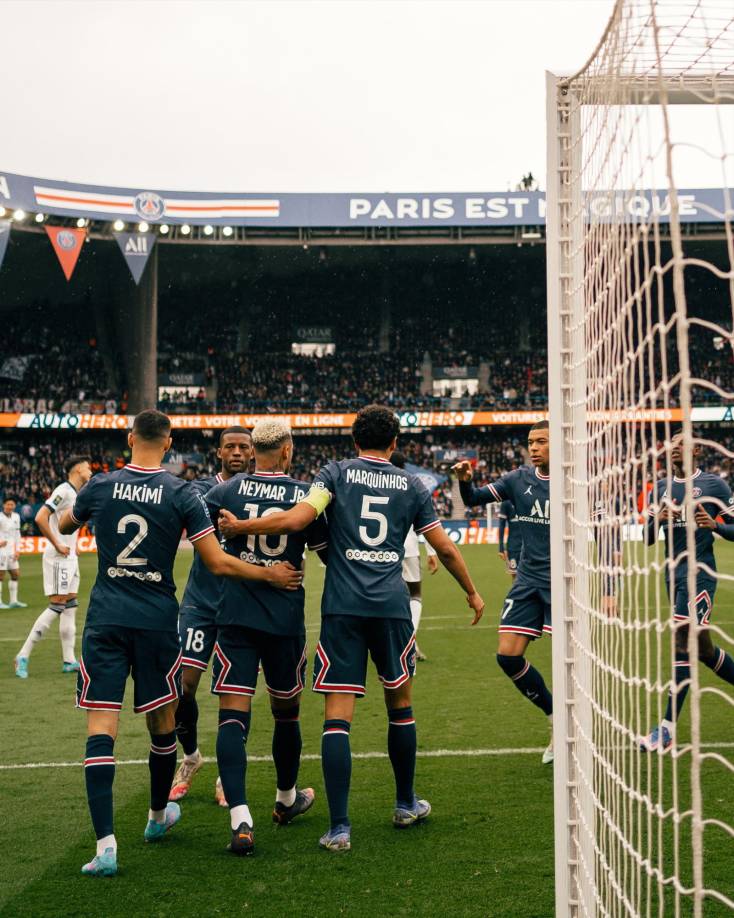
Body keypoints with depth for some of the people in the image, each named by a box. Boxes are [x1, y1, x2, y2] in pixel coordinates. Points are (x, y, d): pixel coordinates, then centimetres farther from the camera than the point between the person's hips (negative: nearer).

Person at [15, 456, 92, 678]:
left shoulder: (77, 493, 14)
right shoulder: (63, 491, -14)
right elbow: (40, 518, -24)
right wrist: (57, 545, -20)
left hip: (70, 557, 10)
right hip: (58, 558, -10)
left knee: (70, 607, 9)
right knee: (56, 607, -11)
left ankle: (69, 660, 13)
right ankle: (23, 656, -5)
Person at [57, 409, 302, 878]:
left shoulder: (100, 487, 0)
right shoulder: (182, 495, -6)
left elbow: (63, 526, 21)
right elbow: (218, 562, -9)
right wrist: (271, 574, 5)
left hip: (105, 619, 1)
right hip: (157, 621, 0)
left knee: (101, 725, -2)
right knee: (161, 723, 17)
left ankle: (106, 843, -11)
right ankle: (158, 816, 37)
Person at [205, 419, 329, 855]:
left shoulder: (227, 491, -2)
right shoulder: (306, 496, -2)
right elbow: (330, 554, 6)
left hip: (235, 618, 0)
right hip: (286, 620, 1)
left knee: (233, 716, -4)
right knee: (286, 712, 18)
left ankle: (240, 819, -17)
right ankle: (287, 799, 38)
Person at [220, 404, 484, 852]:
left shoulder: (336, 473, 5)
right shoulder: (411, 484, 11)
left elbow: (295, 519, -10)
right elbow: (445, 548, 14)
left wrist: (238, 526, 3)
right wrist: (472, 593, 28)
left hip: (342, 607, -2)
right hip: (392, 605, 2)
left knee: (337, 716, -2)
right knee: (400, 703, 19)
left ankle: (339, 827, -6)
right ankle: (406, 804, 33)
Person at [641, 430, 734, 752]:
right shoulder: (661, 488, 13)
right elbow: (648, 539, 11)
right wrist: (657, 520, -10)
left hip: (699, 572, -6)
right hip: (673, 573, 6)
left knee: (684, 643, -14)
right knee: (700, 646, 11)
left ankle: (669, 728, -13)